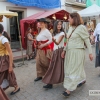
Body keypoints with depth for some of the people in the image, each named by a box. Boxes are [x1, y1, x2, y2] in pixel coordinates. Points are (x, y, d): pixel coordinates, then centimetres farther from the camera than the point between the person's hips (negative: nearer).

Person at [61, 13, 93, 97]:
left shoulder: (81, 27, -11)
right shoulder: (71, 28, 11)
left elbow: (87, 41, -9)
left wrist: (90, 53, -9)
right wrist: (64, 50, 18)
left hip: (77, 52, -7)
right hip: (70, 52, 7)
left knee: (73, 70, -3)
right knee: (77, 68, 18)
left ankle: (69, 89, 3)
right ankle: (82, 80, 40)